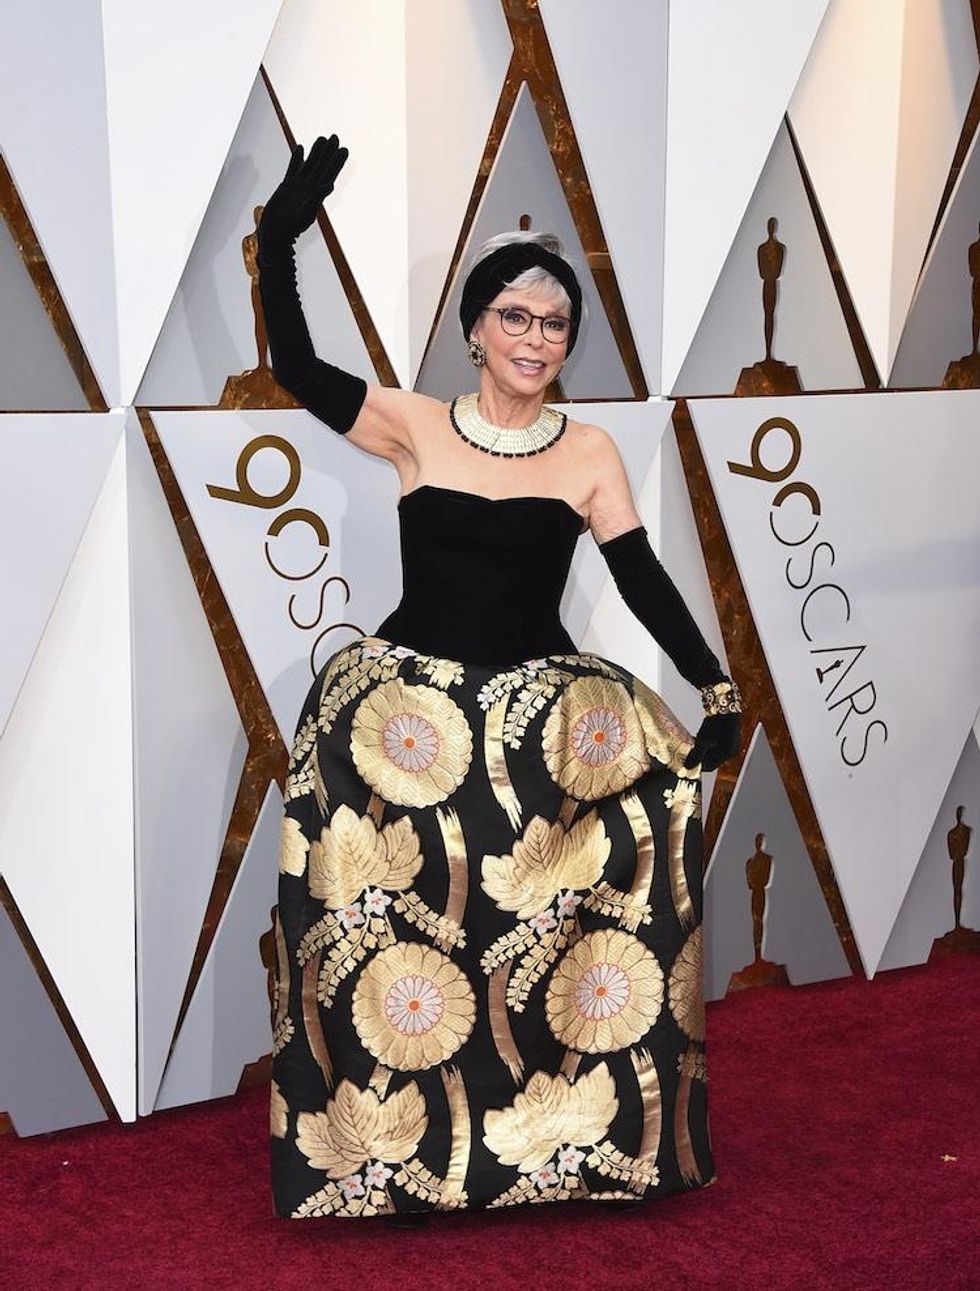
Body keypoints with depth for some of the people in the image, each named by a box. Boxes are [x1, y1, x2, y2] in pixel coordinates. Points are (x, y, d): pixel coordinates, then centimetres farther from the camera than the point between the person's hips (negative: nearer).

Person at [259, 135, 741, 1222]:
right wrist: (279, 240, -15)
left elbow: (642, 577, 0)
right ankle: (393, 1146, -4)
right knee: (399, 908, -23)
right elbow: (296, 369, -5)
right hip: (411, 700, -1)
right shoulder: (414, 429, 3)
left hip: (540, 705, 2)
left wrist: (715, 687, -11)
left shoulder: (589, 453, 6)